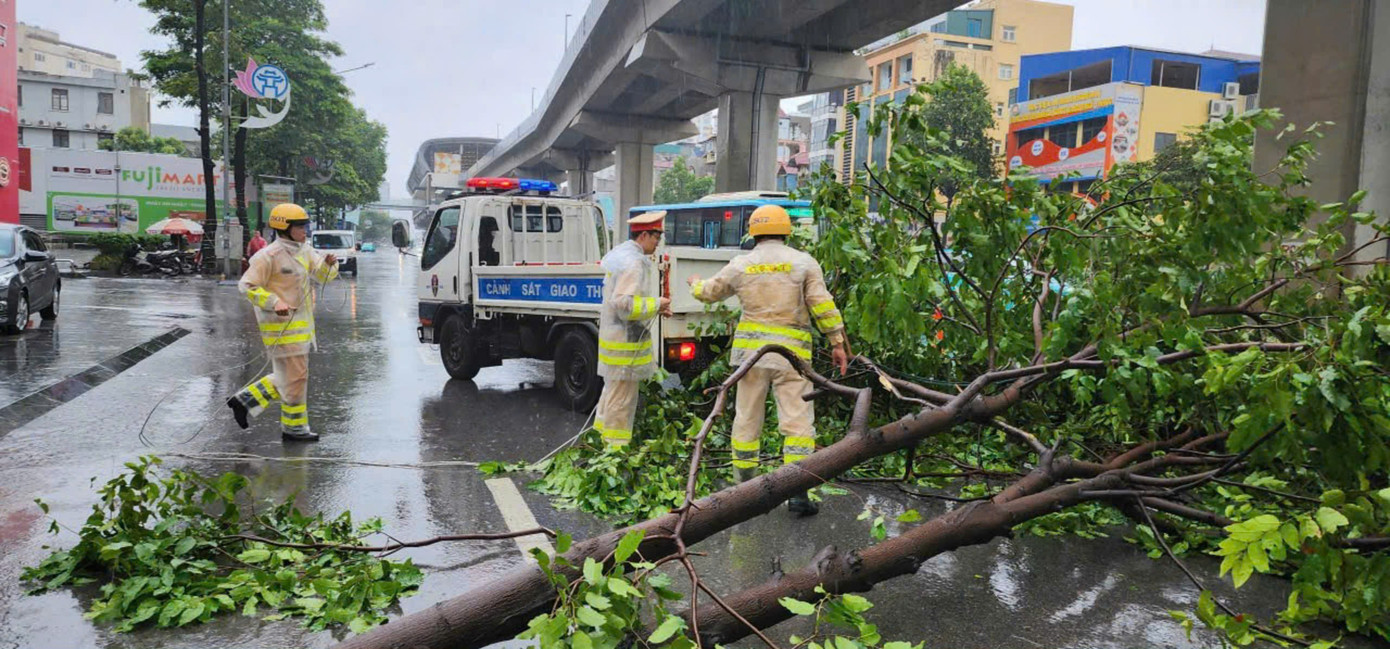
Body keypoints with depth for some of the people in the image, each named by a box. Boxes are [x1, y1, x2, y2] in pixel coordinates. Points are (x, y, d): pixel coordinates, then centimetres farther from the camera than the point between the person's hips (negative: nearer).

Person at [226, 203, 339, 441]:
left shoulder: (305, 251, 12)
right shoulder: (269, 256, -13)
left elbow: (321, 276, 9)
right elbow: (247, 285, -13)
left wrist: (328, 263, -12)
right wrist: (274, 303, -23)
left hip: (300, 323, 9)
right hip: (282, 325, -9)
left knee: (286, 377, 17)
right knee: (295, 376, -2)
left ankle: (244, 401, 25)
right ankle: (294, 427, 10)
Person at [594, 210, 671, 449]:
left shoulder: (619, 255, 14)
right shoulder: (634, 263, -19)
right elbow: (624, 304, -27)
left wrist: (655, 307, 14)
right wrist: (656, 304, -15)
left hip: (612, 337, 11)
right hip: (626, 342, -11)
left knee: (612, 391, 21)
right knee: (622, 399, -3)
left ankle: (602, 440, 32)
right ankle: (617, 447, 5)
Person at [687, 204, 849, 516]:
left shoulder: (741, 264, 5)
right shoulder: (803, 262, 0)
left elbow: (710, 292, 19)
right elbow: (823, 306, -6)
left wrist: (696, 284, 41)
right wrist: (838, 343, 0)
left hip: (751, 350, 2)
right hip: (791, 351, -2)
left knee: (747, 419, 13)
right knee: (797, 420, 0)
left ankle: (746, 486, 20)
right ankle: (798, 493, -5)